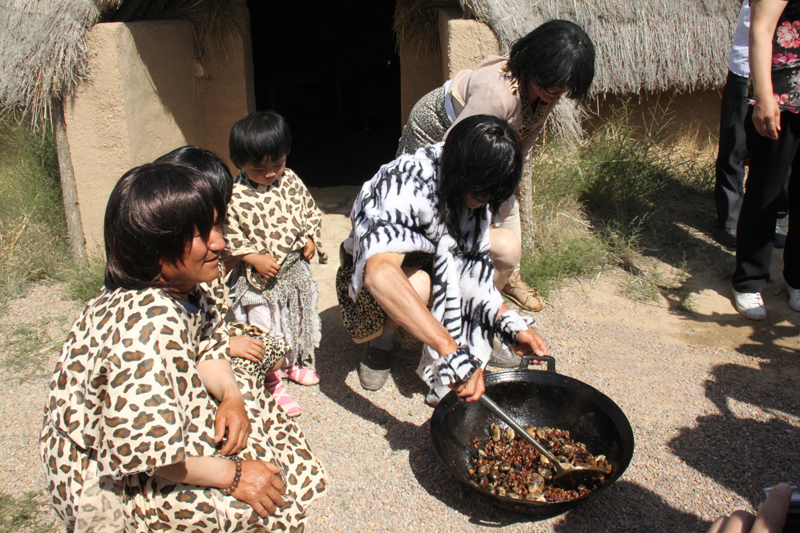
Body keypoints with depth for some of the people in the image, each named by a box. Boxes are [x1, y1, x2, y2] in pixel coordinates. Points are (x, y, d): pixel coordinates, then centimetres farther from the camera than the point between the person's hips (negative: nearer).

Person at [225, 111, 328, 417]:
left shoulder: (290, 181, -3)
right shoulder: (235, 197, -20)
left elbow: (310, 212, 9)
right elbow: (228, 238, -17)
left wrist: (311, 239, -4)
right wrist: (255, 259, -23)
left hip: (296, 270, 6)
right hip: (261, 278, -6)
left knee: (299, 319, 22)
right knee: (267, 332, 2)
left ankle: (292, 363, 47)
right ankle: (274, 384, 21)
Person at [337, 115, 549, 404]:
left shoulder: (476, 186, -17)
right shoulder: (403, 185, -38)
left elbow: (473, 261, -15)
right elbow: (379, 273, -54)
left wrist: (509, 323, -29)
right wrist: (449, 349, -61)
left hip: (433, 257, 6)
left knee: (508, 246, -17)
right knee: (418, 285, -39)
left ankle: (477, 338, 0)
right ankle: (381, 340, -5)